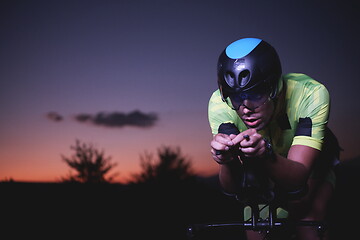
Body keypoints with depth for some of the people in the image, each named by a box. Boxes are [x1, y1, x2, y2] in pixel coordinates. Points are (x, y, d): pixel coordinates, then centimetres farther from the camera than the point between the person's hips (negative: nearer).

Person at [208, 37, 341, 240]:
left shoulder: (311, 94, -36)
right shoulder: (219, 104, -31)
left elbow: (297, 178, -40)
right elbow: (231, 188, -33)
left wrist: (266, 155, -60)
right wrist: (227, 161, -55)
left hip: (310, 162, -1)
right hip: (260, 170, 2)